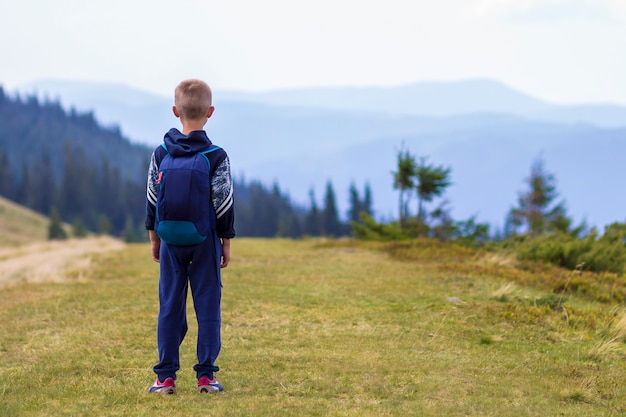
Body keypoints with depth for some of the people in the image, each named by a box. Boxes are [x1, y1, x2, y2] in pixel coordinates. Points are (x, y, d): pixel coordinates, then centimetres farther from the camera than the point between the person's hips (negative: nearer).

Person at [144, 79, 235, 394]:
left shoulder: (160, 154, -1)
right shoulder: (217, 157, -8)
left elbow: (152, 200, 4)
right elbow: (223, 203, -6)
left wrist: (154, 238, 15)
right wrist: (226, 243, 4)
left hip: (171, 242, 2)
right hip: (206, 242, -2)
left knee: (170, 306, 6)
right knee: (208, 306, 4)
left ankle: (166, 376, 5)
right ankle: (206, 375, 3)